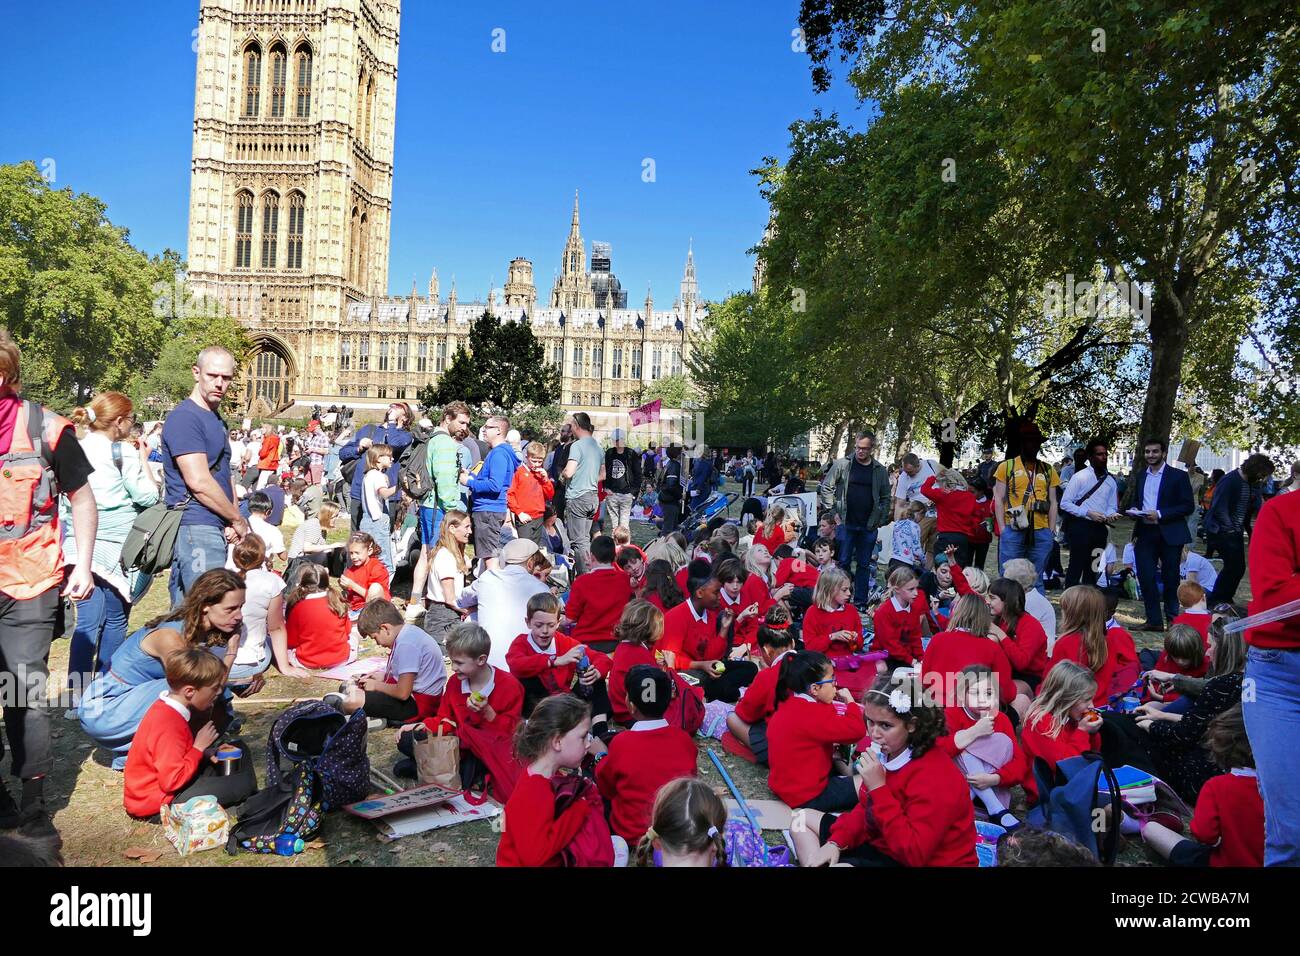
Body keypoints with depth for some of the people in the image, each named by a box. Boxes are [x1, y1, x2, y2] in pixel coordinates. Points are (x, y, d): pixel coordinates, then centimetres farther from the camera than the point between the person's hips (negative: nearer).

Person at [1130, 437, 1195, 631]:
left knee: (1170, 578, 7)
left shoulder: (1178, 476, -3)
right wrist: (1135, 510, 0)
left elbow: (1188, 506, -8)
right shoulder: (1141, 475, 13)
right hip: (1145, 533, 4)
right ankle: (1154, 620, 7)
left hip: (1169, 534, -4)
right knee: (1145, 577, -1)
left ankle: (1173, 618, 21)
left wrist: (1160, 515, -18)